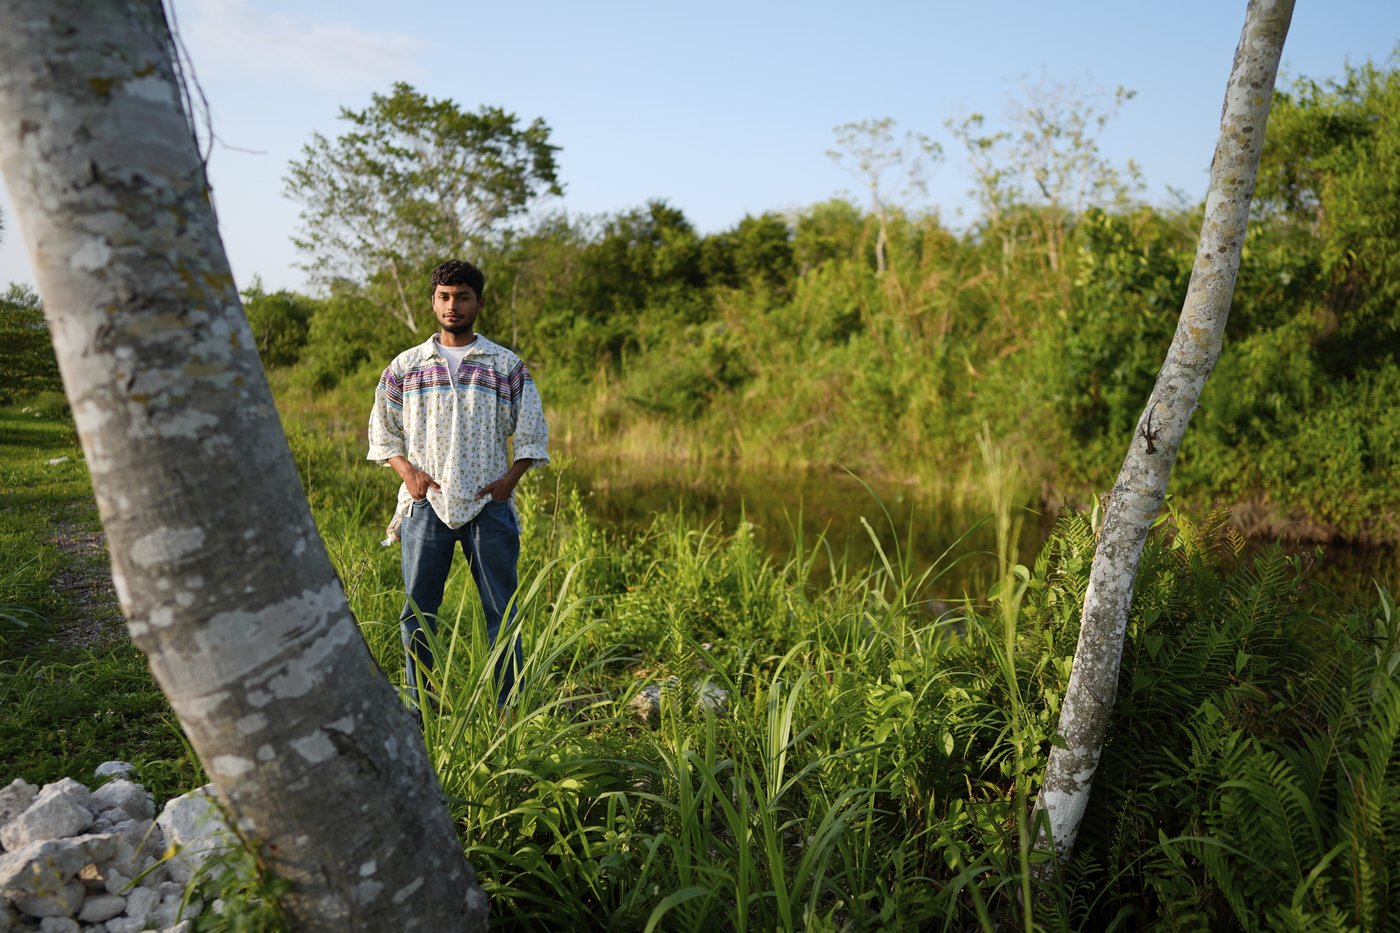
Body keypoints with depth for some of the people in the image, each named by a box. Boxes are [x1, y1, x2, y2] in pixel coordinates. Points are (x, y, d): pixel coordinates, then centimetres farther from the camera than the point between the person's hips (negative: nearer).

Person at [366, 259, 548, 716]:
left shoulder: (507, 365, 7)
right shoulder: (405, 366, 10)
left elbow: (532, 430, 9)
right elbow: (383, 430, 14)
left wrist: (510, 479, -4)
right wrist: (408, 473, -2)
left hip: (489, 504, -1)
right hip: (426, 503, 1)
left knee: (502, 610, 1)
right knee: (418, 608, 3)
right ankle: (416, 712, 14)